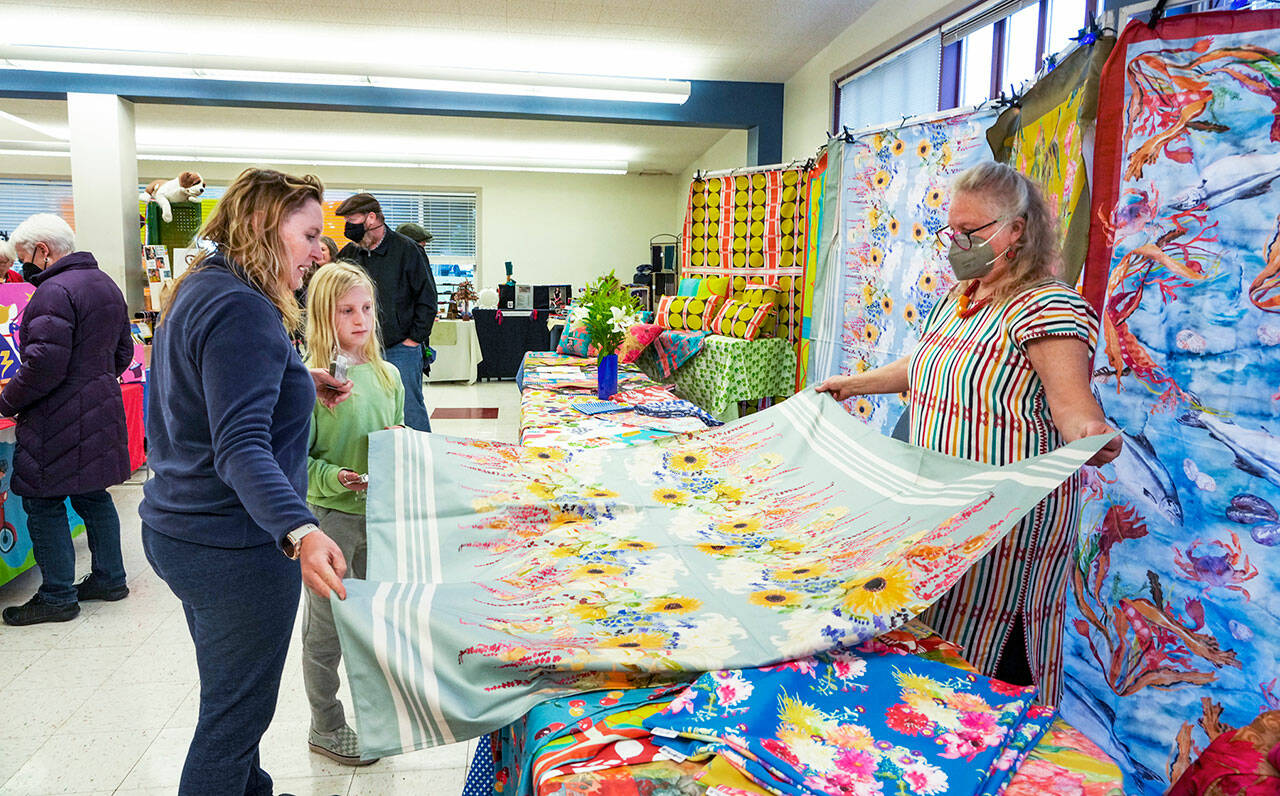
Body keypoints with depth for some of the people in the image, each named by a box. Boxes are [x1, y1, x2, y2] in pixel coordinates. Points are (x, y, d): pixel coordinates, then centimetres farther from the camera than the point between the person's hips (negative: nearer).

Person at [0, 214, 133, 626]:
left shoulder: (54, 292, -18)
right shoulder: (107, 286, 13)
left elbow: (44, 364, -23)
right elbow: (123, 352, 20)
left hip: (57, 422, -9)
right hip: (100, 411, 9)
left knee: (43, 503, 2)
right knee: (92, 495, 17)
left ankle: (58, 596, 9)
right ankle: (109, 577, 26)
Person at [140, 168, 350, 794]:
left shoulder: (197, 292, 11)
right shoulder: (243, 310, -22)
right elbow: (241, 447, -32)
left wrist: (294, 383, 18)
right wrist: (299, 531, -45)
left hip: (178, 531, 11)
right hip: (233, 547, -11)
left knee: (230, 700, 26)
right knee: (237, 714, 5)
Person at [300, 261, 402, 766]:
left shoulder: (386, 375, 5)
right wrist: (331, 478, -28)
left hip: (379, 513, 6)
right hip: (329, 516, -5)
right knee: (327, 628, 10)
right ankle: (325, 728, 28)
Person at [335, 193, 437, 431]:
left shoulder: (405, 250, -4)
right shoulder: (349, 253, 10)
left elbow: (427, 298, -3)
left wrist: (414, 338, -6)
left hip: (401, 350, -5)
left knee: (409, 411, -3)